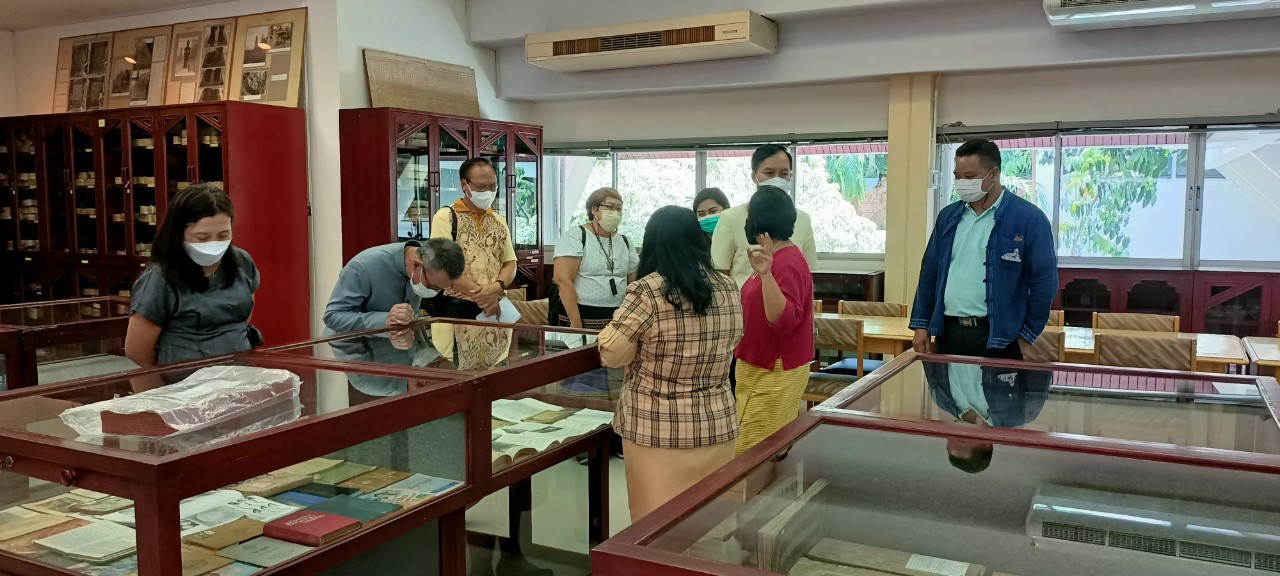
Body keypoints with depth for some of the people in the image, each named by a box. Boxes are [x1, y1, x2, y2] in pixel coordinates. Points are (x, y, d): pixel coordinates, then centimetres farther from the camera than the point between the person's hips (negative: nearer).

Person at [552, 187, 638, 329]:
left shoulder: (625, 242, 10)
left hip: (617, 320, 5)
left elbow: (634, 284, 14)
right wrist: (576, 324, -20)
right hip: (581, 317, -5)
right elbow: (563, 280, -15)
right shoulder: (575, 236, -6)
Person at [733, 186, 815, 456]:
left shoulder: (787, 263, -19)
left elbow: (784, 320, -30)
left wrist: (765, 274, -39)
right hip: (763, 370, 10)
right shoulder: (779, 257, 11)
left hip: (775, 374, -10)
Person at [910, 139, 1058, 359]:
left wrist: (1026, 335, -5)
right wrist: (922, 325, 8)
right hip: (948, 333, 5)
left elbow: (1044, 281, -6)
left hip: (997, 337, -4)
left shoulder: (1029, 218, -6)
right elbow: (929, 273, 13)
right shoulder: (948, 216, 10)